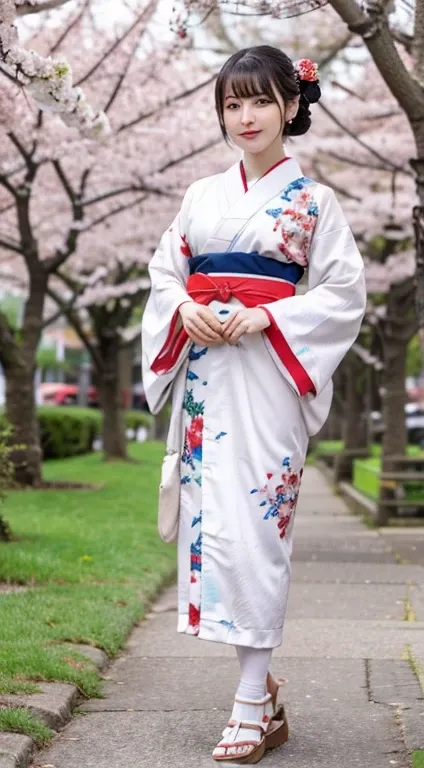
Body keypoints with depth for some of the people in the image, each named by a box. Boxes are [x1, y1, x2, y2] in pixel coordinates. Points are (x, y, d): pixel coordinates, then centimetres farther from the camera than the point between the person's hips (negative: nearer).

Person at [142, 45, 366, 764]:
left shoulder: (312, 200, 2)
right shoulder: (202, 195, 15)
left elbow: (346, 291, -3)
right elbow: (163, 272, 16)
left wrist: (266, 317, -14)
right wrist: (183, 311, -6)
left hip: (266, 374, -5)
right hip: (203, 373, 5)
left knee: (254, 524, -10)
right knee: (210, 517, 3)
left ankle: (252, 705, -5)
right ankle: (264, 690, 14)